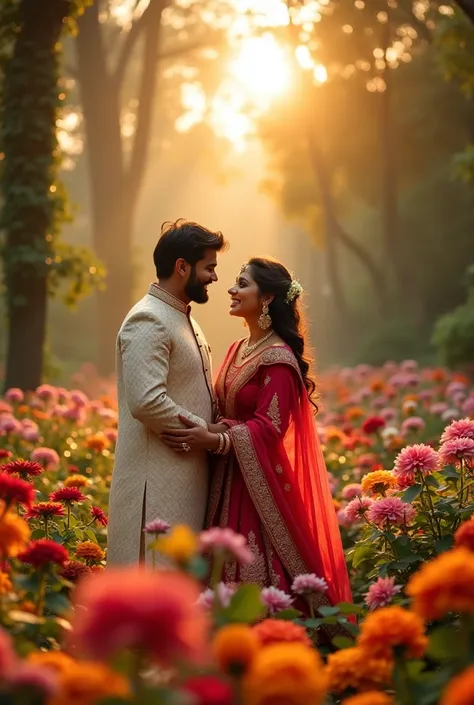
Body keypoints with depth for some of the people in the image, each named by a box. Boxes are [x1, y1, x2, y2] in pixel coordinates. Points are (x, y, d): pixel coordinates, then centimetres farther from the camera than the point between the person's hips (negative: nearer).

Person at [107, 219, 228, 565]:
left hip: (188, 476, 10)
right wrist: (204, 430, -13)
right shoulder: (149, 321, -14)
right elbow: (146, 401, -25)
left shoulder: (183, 319, 18)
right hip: (158, 481, -10)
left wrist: (216, 422, 5)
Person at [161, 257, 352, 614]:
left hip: (260, 481, -8)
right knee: (230, 572, 9)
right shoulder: (238, 350, 13)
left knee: (259, 574, -7)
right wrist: (203, 434, 2)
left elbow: (269, 427, -19)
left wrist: (214, 441, -30)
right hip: (230, 478, 8)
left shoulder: (278, 358, -13)